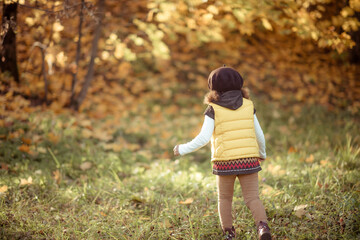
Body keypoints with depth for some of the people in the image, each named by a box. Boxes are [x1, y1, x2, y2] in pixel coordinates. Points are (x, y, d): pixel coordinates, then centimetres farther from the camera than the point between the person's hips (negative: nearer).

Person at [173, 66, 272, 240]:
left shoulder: (213, 109, -3)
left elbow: (204, 138, -10)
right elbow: (259, 135, 10)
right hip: (248, 159, 2)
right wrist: (262, 153, 28)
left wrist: (182, 149, 2)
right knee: (252, 199, 4)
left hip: (225, 161, -1)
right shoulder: (248, 106, 6)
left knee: (224, 199, 18)